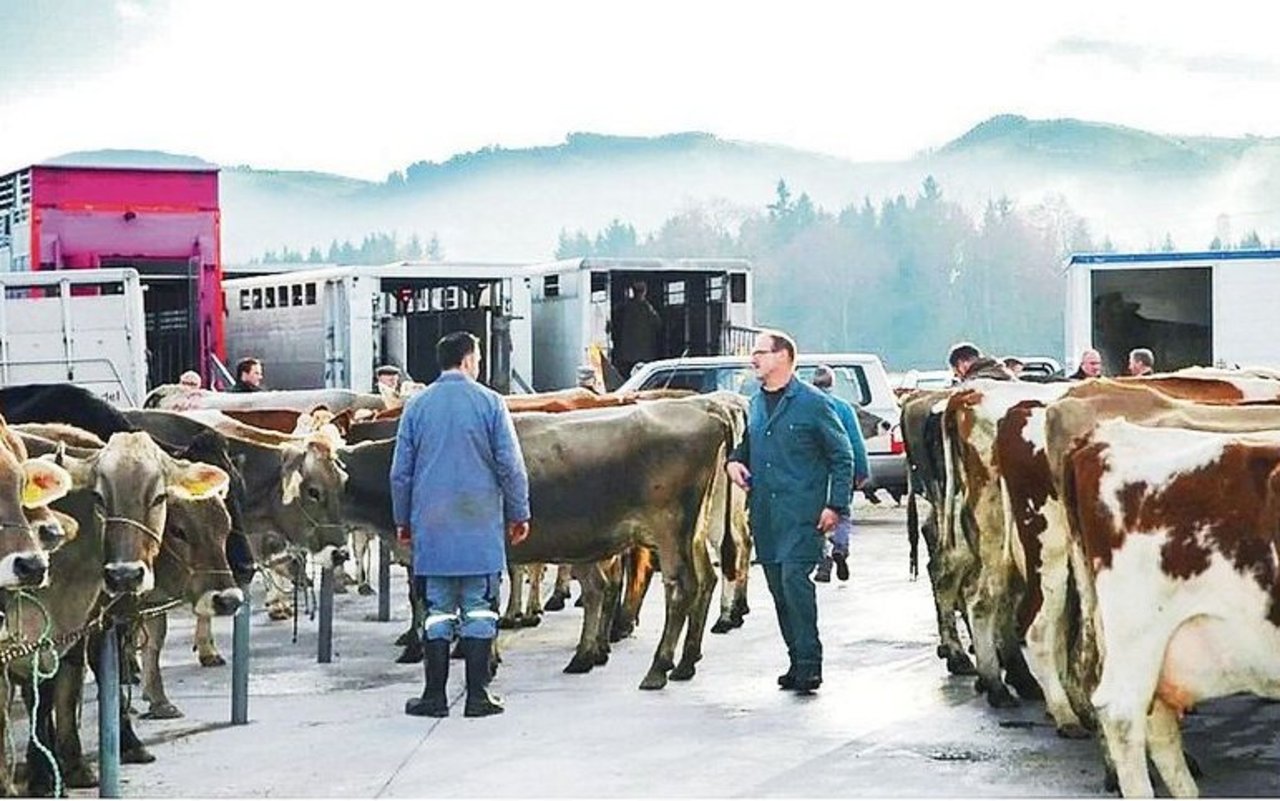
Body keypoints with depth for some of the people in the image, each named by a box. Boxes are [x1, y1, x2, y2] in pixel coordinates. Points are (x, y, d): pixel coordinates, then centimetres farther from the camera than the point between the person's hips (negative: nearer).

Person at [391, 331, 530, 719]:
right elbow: (511, 466, -3)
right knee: (479, 610, 3)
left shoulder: (417, 405, 6)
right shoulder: (490, 402, -1)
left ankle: (435, 696, 8)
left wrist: (402, 520, 17)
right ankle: (477, 695, 3)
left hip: (431, 528, 2)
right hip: (481, 526, -2)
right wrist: (519, 514, 7)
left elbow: (400, 471, 8)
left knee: (438, 610, 7)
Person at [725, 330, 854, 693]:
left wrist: (835, 506, -8)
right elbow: (746, 443, 30)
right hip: (764, 516, 7)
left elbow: (842, 456, -2)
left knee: (795, 580, -16)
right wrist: (733, 461, 7)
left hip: (802, 513, -7)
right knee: (777, 587, 8)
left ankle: (809, 663, -9)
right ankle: (798, 660, 17)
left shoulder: (812, 402, -4)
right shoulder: (755, 404, 15)